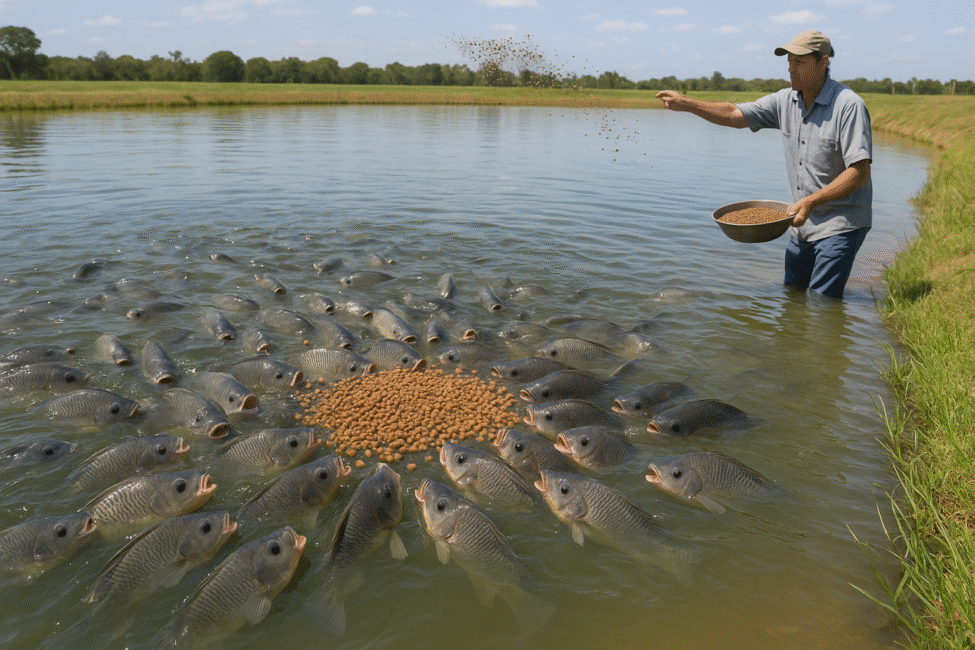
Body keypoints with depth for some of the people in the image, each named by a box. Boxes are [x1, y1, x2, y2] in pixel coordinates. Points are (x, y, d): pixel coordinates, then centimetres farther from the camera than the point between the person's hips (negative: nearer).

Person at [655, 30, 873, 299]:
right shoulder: (786, 101, 5)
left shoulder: (849, 105, -16)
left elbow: (859, 172, -20)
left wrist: (811, 201, -29)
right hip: (804, 223, 7)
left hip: (841, 224, -7)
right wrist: (686, 103, -1)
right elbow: (735, 115, 9)